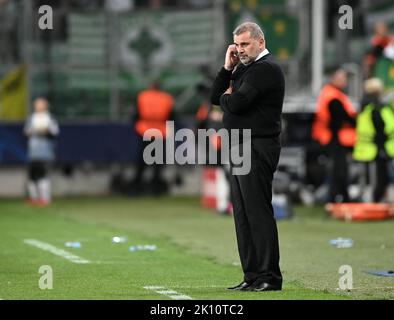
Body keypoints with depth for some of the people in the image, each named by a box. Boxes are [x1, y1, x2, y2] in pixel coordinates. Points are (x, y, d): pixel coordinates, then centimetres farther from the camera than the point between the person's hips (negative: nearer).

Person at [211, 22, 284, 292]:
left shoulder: (266, 68, -12)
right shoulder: (245, 68, 20)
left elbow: (235, 103, -20)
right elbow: (216, 97, 17)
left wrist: (226, 96, 2)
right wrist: (228, 68, 6)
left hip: (257, 149, -10)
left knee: (259, 213, -10)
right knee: (243, 215, 10)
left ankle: (269, 277, -8)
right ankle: (252, 276, 14)